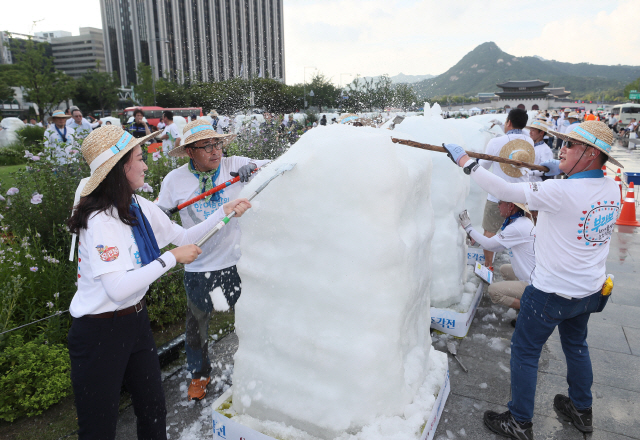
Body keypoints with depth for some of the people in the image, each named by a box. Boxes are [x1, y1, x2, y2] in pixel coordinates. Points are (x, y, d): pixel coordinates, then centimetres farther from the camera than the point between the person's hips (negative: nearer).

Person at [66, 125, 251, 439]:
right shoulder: (100, 220, -24)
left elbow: (184, 237, 8)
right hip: (99, 333, -7)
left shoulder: (139, 208, 1)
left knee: (154, 409, 18)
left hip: (135, 320, 8)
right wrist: (171, 258, -25)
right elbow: (119, 289, -31)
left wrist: (224, 211, 1)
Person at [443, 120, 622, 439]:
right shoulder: (611, 189, -4)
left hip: (553, 293, -8)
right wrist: (562, 172, 5)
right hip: (590, 290, 8)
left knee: (525, 351, 8)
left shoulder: (562, 191, -28)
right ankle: (582, 411, 46)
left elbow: (505, 191, -28)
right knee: (576, 345, 27)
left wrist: (465, 161, -23)